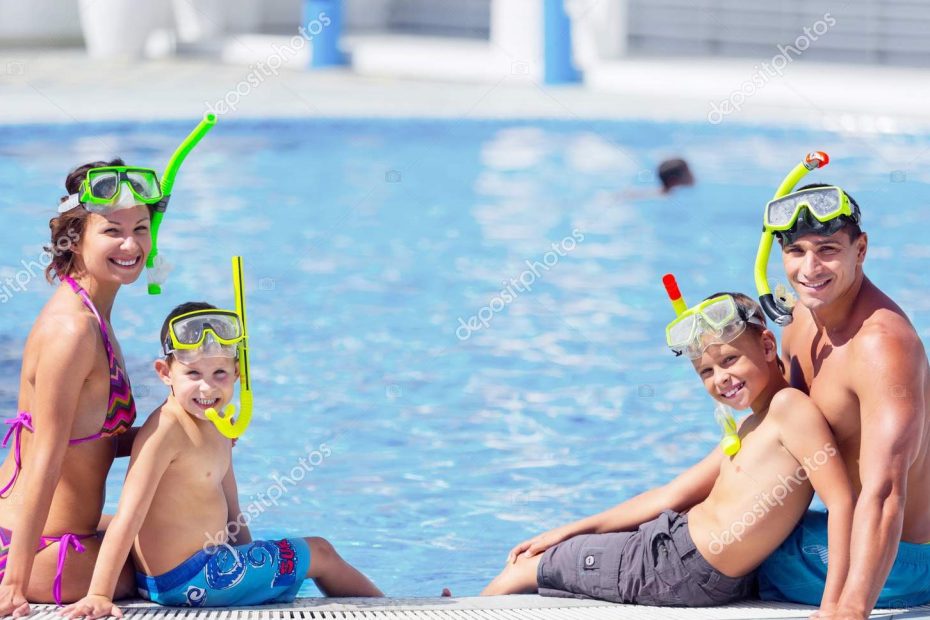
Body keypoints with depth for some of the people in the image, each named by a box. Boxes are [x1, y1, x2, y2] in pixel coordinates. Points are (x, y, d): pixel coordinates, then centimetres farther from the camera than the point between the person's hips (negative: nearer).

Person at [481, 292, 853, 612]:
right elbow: (669, 497, 19)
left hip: (685, 572, -9)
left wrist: (833, 607, -29)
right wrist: (568, 532, 20)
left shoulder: (789, 406, -15)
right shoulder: (750, 429, 14)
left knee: (522, 572, 10)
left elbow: (842, 501, -22)